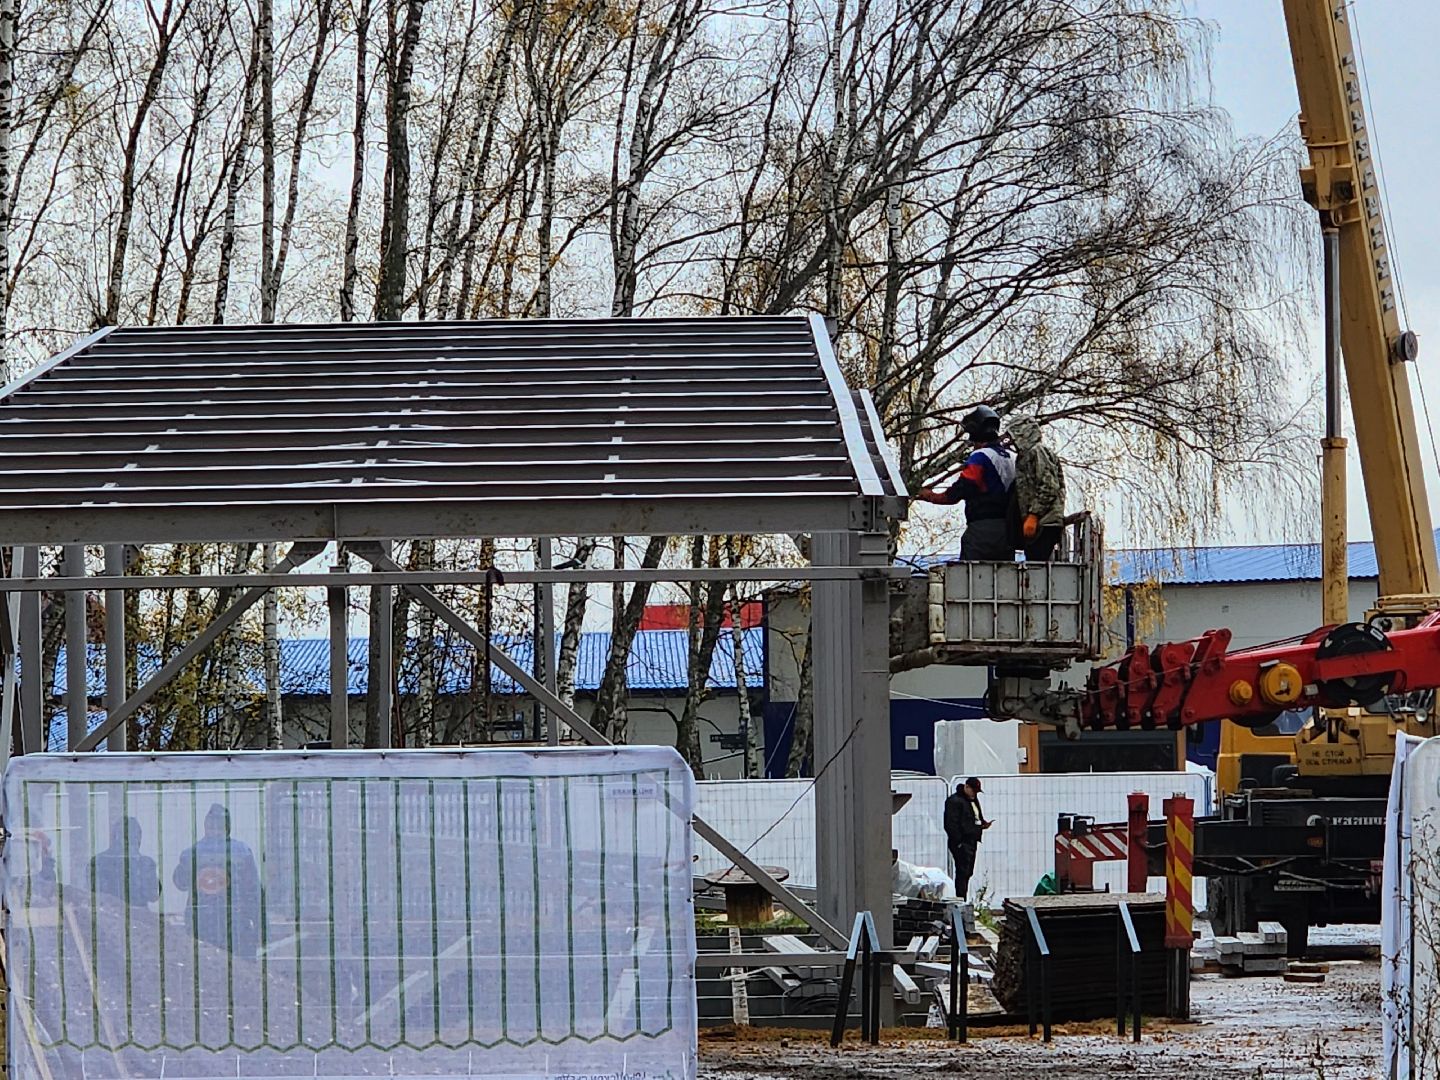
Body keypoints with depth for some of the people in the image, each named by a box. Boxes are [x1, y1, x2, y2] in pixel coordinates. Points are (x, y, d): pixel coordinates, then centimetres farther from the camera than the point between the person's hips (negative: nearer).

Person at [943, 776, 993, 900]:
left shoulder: (974, 800, 18)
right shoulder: (955, 801, -12)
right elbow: (951, 824, -17)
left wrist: (983, 824, 6)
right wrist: (958, 842, -19)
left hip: (971, 842, 9)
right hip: (961, 843, -9)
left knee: (968, 873, 11)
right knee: (962, 872, -12)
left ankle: (962, 901, 17)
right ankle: (961, 900, -13)